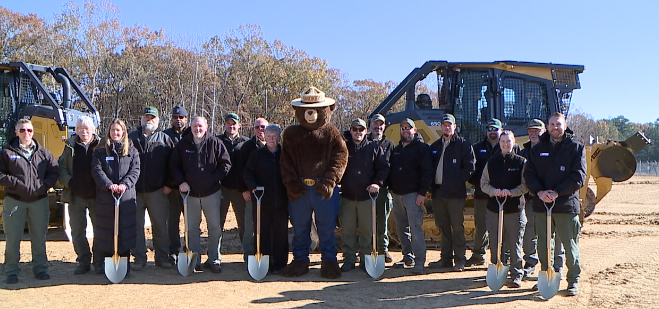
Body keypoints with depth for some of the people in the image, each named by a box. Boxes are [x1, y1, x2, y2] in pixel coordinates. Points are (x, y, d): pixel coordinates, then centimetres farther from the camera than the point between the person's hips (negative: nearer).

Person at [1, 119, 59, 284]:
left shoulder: (43, 153, 9)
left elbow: (53, 172, 8)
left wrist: (43, 186, -7)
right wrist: (17, 184, -14)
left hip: (39, 201, 2)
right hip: (14, 201, -2)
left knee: (39, 237, 8)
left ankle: (40, 268, 19)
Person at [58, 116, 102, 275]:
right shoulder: (70, 146, 8)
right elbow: (61, 167, 9)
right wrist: (68, 181, -7)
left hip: (97, 196, -2)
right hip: (76, 196, 2)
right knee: (77, 231, 6)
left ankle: (99, 262, 15)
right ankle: (83, 261, 19)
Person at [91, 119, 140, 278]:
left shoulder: (131, 151, 11)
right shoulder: (100, 150, 8)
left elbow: (135, 171, 2)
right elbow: (97, 170, -3)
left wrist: (125, 184, -16)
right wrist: (109, 185, -19)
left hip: (126, 198, 1)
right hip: (105, 198, 0)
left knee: (126, 230, 1)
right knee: (107, 231, 2)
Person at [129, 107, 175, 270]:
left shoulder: (165, 139, 11)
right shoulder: (131, 138, 12)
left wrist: (169, 184, -2)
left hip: (157, 191, -1)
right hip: (134, 190, 1)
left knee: (160, 225, 3)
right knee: (136, 225, 4)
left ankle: (162, 257, 14)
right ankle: (139, 258, 13)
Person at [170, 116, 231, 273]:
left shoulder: (215, 143, -1)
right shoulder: (182, 144, 6)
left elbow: (225, 164, 1)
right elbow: (174, 165, 9)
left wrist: (214, 179, -8)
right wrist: (181, 182, -5)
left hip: (211, 192, -1)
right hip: (190, 192, 2)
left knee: (215, 226, 2)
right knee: (191, 228, 5)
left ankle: (214, 260, 13)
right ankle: (194, 260, 15)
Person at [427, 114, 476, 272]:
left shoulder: (463, 145, 0)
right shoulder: (435, 146, 16)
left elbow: (469, 167, -5)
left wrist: (457, 181, -10)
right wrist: (432, 182, 4)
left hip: (455, 193, -5)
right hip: (438, 192, 6)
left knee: (457, 226, -4)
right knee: (443, 226, 11)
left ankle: (459, 259, 3)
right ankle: (446, 258, 19)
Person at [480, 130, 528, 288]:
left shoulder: (521, 162, 3)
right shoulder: (491, 162, 12)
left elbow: (525, 185, -1)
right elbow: (484, 183, 10)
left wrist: (511, 192, -17)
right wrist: (493, 191, -10)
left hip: (515, 209, -3)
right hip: (493, 209, 3)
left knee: (515, 245, 0)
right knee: (495, 245, 8)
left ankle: (517, 275, 10)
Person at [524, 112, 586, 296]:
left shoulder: (576, 148, 3)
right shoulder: (537, 149, 12)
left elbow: (578, 177, -5)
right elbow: (529, 174, 6)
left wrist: (557, 193, -15)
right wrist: (539, 191, -12)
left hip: (567, 205, -3)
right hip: (541, 204, 3)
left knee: (570, 245, 1)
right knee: (543, 245, 10)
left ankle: (573, 281, 13)